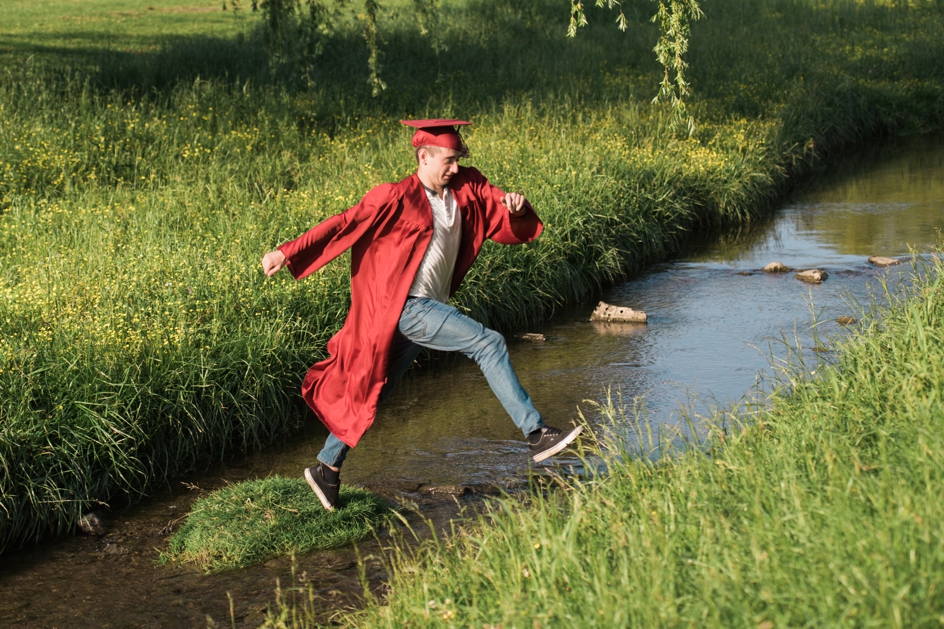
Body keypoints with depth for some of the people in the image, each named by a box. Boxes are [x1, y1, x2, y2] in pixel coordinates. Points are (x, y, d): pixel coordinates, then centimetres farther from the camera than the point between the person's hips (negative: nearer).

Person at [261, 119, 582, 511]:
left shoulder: (467, 190, 9)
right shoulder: (398, 198, -7)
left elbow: (512, 227, 11)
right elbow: (346, 224, -7)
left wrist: (515, 207, -12)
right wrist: (288, 253, -9)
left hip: (432, 309, 7)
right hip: (407, 306, -7)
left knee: (372, 389, 12)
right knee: (489, 344, -17)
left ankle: (327, 468, 21)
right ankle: (536, 434, -17)